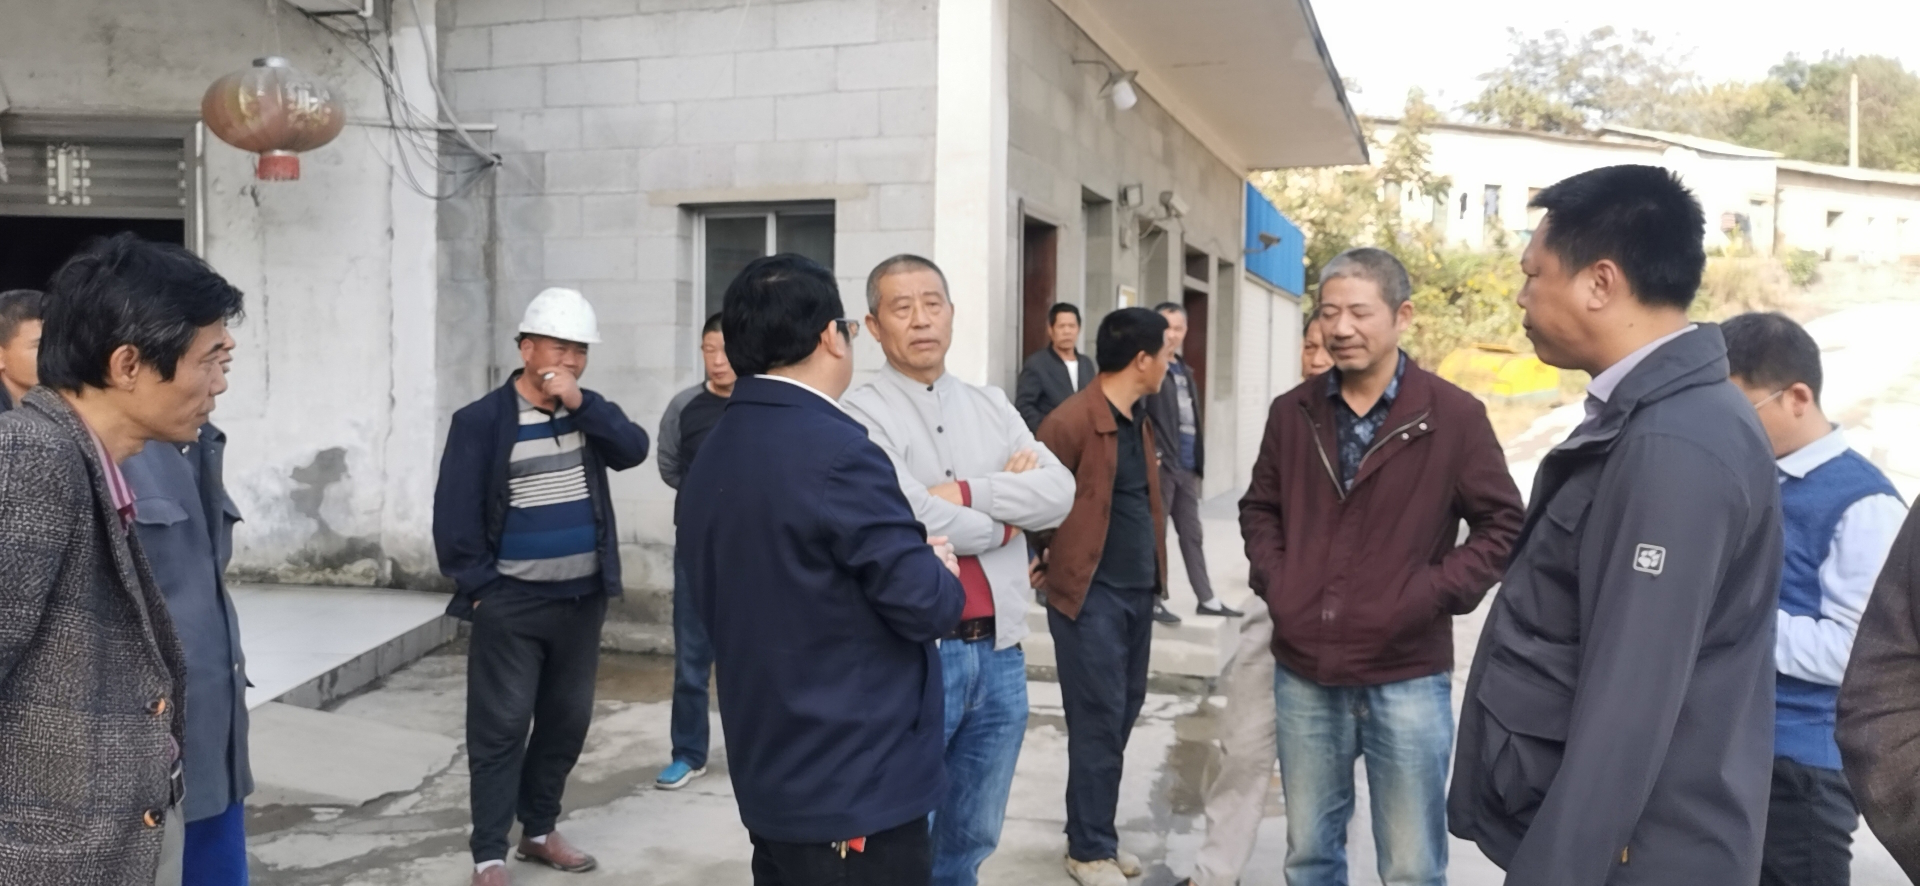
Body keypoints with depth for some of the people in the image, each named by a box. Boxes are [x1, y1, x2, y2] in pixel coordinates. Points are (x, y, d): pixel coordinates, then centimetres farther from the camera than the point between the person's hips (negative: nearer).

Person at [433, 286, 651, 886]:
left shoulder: (586, 411, 8)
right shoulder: (482, 420, -8)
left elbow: (634, 450, -9)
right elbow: (454, 513, -9)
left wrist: (581, 403, -17)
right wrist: (479, 585, -10)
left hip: (583, 598, 5)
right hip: (511, 603, -5)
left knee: (566, 722, 13)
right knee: (501, 728, -2)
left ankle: (540, 831, 28)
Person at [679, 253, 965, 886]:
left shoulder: (707, 461, 7)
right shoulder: (836, 452, -21)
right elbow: (923, 605, -20)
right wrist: (944, 572, 3)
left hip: (768, 778, 9)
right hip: (858, 789, -8)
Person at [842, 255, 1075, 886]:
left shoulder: (992, 408, 11)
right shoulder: (861, 415, -7)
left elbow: (1059, 493, -1)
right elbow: (909, 523, -19)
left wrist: (966, 493, -15)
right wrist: (1005, 519, -4)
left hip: (999, 652, 6)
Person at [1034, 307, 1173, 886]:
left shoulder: (1140, 422, 11)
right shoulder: (1071, 422, -17)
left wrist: (1153, 570, 13)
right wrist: (1046, 561, -1)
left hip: (1138, 590, 8)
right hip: (1090, 593, -8)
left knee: (1122, 715, 15)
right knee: (1099, 723, 0)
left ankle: (1095, 832, 29)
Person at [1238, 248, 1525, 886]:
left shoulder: (1454, 415, -6)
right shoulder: (1292, 412, 5)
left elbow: (1503, 525, -2)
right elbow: (1259, 508, 17)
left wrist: (1432, 595, -12)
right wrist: (1272, 579, 1)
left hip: (1407, 678, -3)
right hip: (1303, 674, 4)